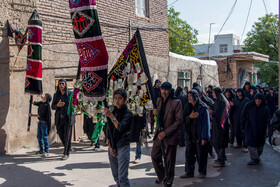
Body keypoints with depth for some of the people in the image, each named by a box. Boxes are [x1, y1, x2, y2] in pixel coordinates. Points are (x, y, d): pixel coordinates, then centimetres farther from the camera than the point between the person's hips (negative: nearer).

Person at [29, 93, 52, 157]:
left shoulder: (46, 105, -16)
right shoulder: (41, 103, 9)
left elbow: (40, 115, -17)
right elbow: (33, 102, 22)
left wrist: (32, 115, -8)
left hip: (44, 122, -9)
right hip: (40, 122, 9)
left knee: (44, 137, -7)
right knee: (39, 136, 14)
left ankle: (46, 152, -3)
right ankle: (41, 150, 25)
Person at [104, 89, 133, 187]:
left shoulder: (128, 113, -6)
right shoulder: (112, 112, 10)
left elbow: (120, 127, -20)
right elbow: (108, 131, 13)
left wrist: (111, 116, -26)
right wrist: (110, 146, 4)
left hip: (123, 147, -5)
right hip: (112, 147, 5)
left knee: (122, 178, -8)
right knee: (116, 177, 11)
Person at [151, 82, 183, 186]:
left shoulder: (176, 102, -12)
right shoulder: (159, 101, 8)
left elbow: (179, 121, -15)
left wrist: (165, 132, -19)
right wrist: (155, 112, -5)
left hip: (171, 135, -6)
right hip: (159, 133, 6)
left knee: (169, 161, 4)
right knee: (154, 156, 13)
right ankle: (161, 176, 36)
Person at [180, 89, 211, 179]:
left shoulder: (203, 108, -9)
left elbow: (206, 123, -11)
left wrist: (204, 137, -15)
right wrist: (190, 117, -13)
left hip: (200, 136, -6)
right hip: (190, 136, 6)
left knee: (201, 155, 5)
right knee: (189, 154, 7)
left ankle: (202, 172, 21)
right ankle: (189, 172, 18)